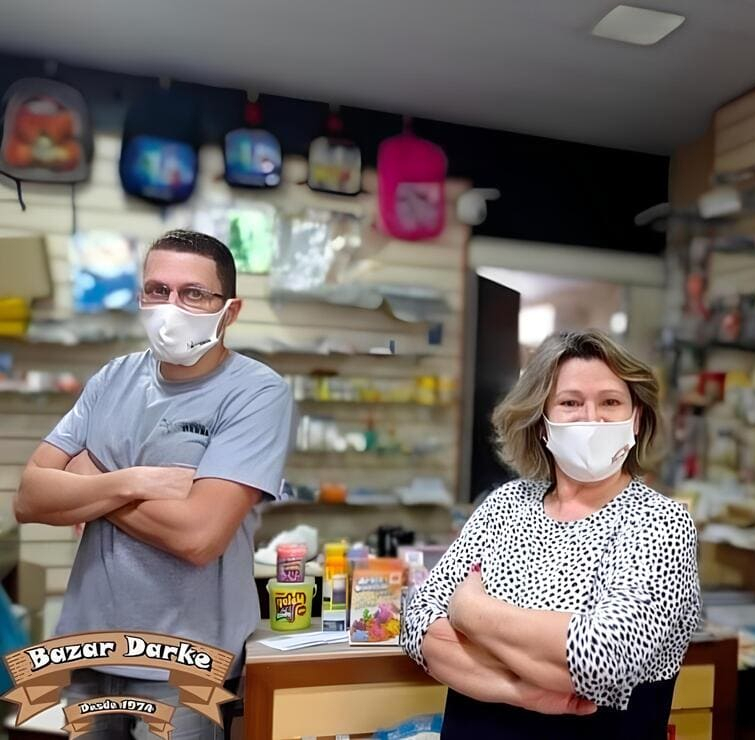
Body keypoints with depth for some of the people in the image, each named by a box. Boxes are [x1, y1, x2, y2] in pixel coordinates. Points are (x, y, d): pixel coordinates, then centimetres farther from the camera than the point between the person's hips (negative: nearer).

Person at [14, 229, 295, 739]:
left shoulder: (257, 393, -17)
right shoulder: (113, 379, 2)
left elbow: (197, 534, -26)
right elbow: (31, 498, -2)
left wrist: (90, 483, -12)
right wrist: (132, 482, -19)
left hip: (183, 664, -5)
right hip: (87, 644, 5)